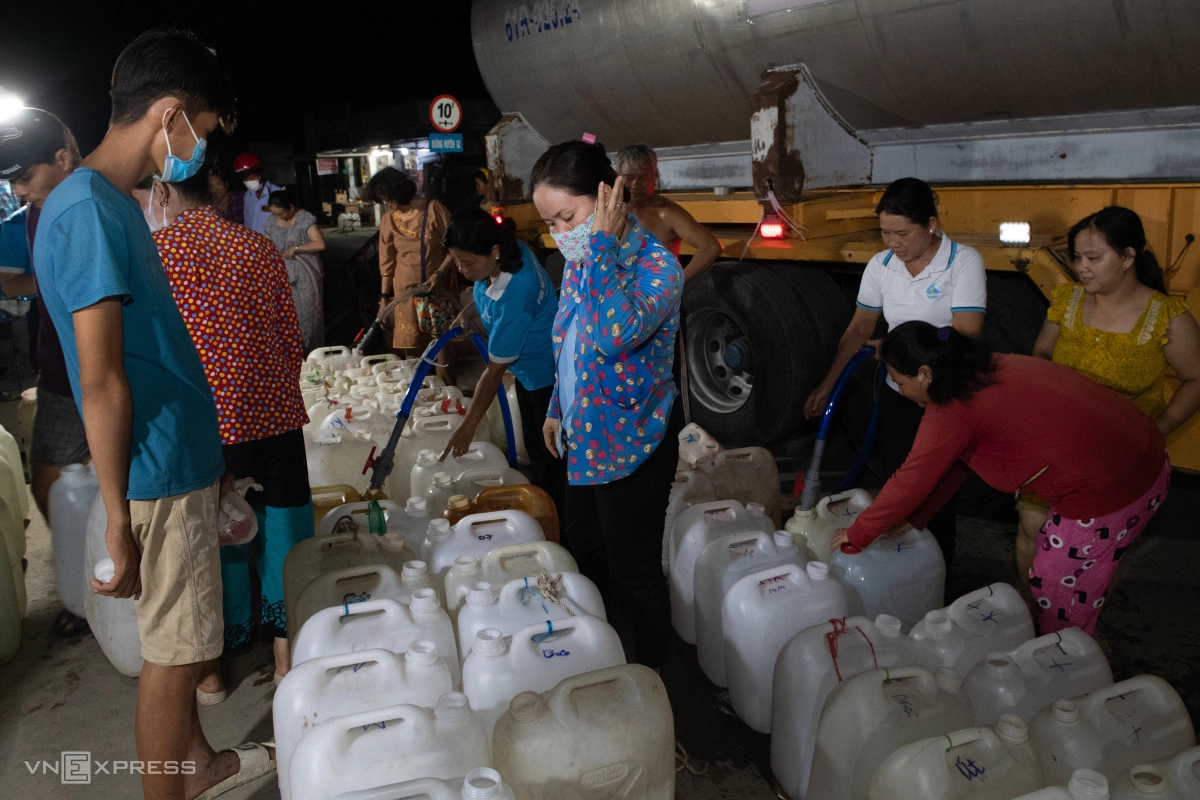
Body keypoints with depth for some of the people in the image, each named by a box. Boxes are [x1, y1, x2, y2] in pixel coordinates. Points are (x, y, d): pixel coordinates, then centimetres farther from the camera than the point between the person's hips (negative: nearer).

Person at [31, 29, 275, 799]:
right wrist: (119, 520, -19)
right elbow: (102, 382, -21)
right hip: (159, 477, -9)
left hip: (182, 461, 9)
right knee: (173, 652, 4)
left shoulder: (115, 203, 11)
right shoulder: (89, 210, -19)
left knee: (182, 641, 22)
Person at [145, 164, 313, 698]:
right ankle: (287, 653, 25)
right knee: (280, 532, 12)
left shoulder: (153, 252, -5)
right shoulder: (257, 246, 4)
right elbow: (292, 339, 6)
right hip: (273, 413, 2)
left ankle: (210, 668, 26)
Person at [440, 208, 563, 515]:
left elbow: (495, 369, -29)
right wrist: (468, 312, -5)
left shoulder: (514, 297, -37)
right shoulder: (511, 247, -14)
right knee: (536, 453, 21)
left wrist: (467, 428, -21)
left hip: (548, 377, -9)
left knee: (551, 461, 5)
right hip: (528, 370, 9)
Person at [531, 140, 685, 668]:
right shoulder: (581, 262, 1)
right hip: (585, 439, 8)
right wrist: (558, 410, 19)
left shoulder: (655, 265, -23)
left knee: (634, 573, 6)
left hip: (631, 445, -8)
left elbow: (614, 335, -42)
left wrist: (603, 244, -33)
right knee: (583, 551, 23)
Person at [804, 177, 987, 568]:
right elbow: (859, 330, 4)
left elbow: (966, 333, -22)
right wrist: (827, 385, 1)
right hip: (898, 396, 4)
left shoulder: (964, 262, -15)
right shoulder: (880, 266, -1)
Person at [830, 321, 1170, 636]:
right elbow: (956, 463, 16)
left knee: (1057, 602, 9)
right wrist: (914, 518, 17)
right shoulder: (988, 368, 10)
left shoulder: (951, 410, -18)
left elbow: (911, 482, -11)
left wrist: (857, 534, 2)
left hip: (1107, 492, -9)